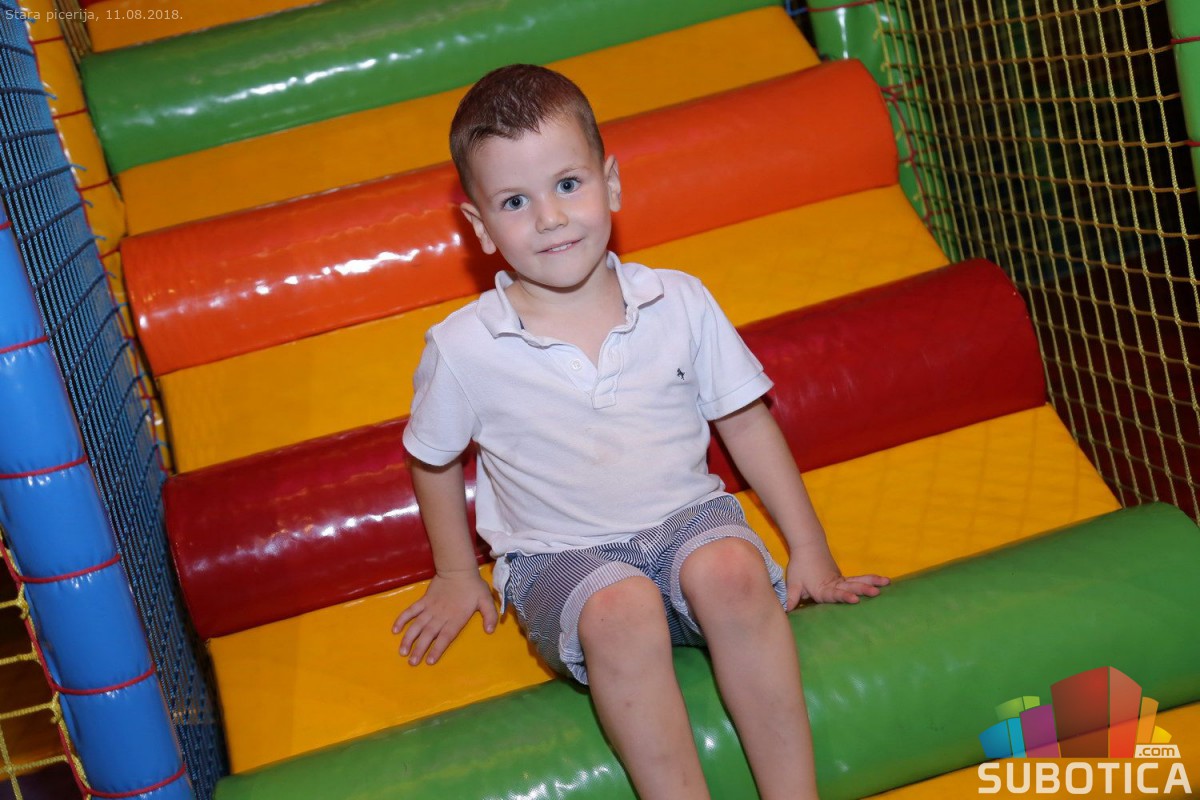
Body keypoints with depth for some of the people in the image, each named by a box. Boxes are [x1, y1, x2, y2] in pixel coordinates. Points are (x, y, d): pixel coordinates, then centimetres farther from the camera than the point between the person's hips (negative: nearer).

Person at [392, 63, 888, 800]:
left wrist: (810, 549, 7)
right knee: (621, 610, -35)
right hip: (560, 558, -1)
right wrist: (458, 574, 17)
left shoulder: (680, 303, -4)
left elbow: (746, 422, 6)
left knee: (733, 569, -32)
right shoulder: (463, 349, -9)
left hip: (687, 516, 2)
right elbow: (434, 461, 10)